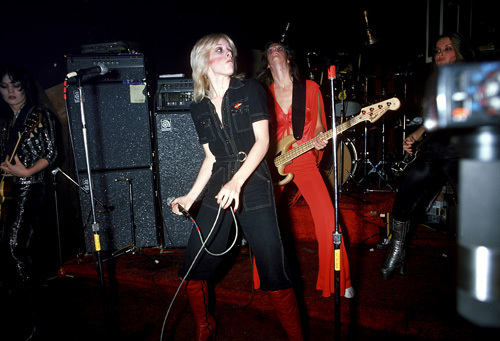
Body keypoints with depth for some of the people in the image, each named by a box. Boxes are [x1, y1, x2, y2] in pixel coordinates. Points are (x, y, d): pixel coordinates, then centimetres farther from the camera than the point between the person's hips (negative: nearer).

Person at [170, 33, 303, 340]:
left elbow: (262, 141, -6)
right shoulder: (199, 108, 12)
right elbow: (211, 158, 15)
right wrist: (190, 197, 8)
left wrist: (237, 181, -18)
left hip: (253, 185, -4)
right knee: (193, 268, 6)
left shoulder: (250, 89, 2)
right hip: (218, 188, 4)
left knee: (274, 272, -7)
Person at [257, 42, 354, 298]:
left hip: (304, 159, -1)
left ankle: (337, 279, 7)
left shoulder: (310, 88, 6)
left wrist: (319, 140, -11)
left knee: (327, 217, -15)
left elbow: (319, 125, 10)